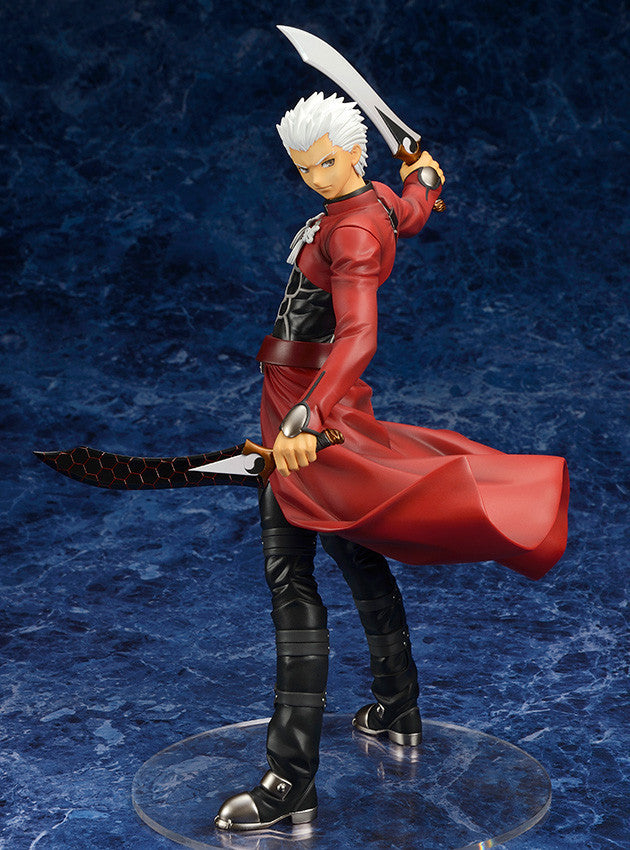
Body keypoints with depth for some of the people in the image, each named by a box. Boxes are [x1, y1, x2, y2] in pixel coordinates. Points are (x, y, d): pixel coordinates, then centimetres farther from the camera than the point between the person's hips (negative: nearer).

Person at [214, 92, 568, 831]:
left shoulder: (353, 231, -20)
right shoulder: (378, 202, 8)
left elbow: (358, 335, -35)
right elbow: (413, 214, 33)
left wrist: (305, 419, -48)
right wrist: (423, 177, 56)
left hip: (306, 399, -10)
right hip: (312, 399, 10)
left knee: (289, 577, -11)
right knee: (353, 551, 20)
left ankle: (292, 782, -10)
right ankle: (399, 713, 37)